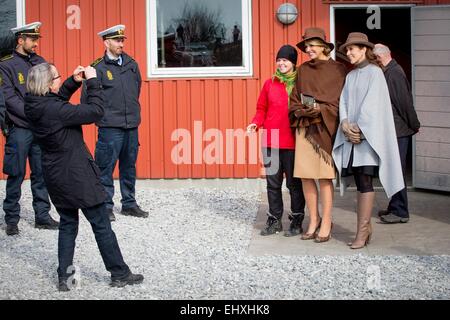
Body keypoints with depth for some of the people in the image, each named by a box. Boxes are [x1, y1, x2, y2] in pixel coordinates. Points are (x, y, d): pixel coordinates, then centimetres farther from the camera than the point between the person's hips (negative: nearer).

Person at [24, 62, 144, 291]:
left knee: (67, 224, 18)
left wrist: (74, 82, 6)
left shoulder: (34, 106, -2)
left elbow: (58, 99, 19)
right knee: (101, 224, 4)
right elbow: (95, 111, -24)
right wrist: (92, 81, -14)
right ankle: (119, 274, 14)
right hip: (76, 176, -8)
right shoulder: (54, 110, -27)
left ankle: (64, 277, 19)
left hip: (55, 176, 8)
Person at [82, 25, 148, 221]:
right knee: (106, 168, -2)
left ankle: (129, 203, 23)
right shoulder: (98, 68, -7)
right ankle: (105, 206, 7)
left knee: (129, 167, 13)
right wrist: (100, 114, -1)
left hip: (131, 126, 6)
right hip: (110, 127, -5)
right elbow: (87, 98, -6)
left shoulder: (131, 64, 9)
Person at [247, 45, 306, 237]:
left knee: (294, 183, 3)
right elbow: (262, 109, 14)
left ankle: (297, 221, 13)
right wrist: (256, 123, -5)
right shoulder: (269, 84, 9)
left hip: (293, 142, -3)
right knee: (273, 183, 9)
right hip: (271, 141, 3)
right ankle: (274, 220, 19)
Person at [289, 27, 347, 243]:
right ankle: (313, 221, 14)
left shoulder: (337, 70, 0)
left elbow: (341, 101, -3)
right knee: (305, 176, 3)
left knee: (325, 177, -4)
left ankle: (326, 224, 4)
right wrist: (302, 111, -6)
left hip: (326, 127, -4)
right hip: (305, 128, 4)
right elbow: (294, 100, 13)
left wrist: (321, 110, -14)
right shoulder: (303, 70, 13)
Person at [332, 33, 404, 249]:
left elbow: (371, 103, -11)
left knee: (365, 182, -10)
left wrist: (358, 128, -14)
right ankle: (366, 227, 11)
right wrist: (346, 124, -8)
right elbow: (343, 102, 9)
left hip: (368, 135, -6)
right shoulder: (350, 76, 18)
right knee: (360, 183, 6)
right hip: (352, 135, 6)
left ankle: (362, 231, -11)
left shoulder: (374, 72, -2)